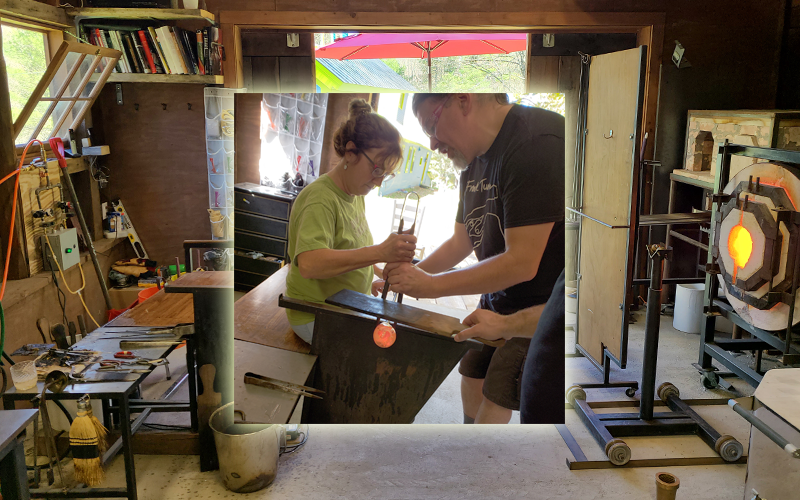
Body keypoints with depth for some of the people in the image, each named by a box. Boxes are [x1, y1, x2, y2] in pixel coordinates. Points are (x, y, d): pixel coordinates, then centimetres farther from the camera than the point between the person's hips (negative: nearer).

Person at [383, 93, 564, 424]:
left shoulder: (537, 143, -26)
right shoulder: (474, 162, 6)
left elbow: (521, 263, -28)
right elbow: (462, 240, 15)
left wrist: (431, 285, -21)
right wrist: (410, 275, 1)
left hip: (545, 304, -8)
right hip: (498, 299, 9)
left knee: (495, 405, -4)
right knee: (472, 381, 14)